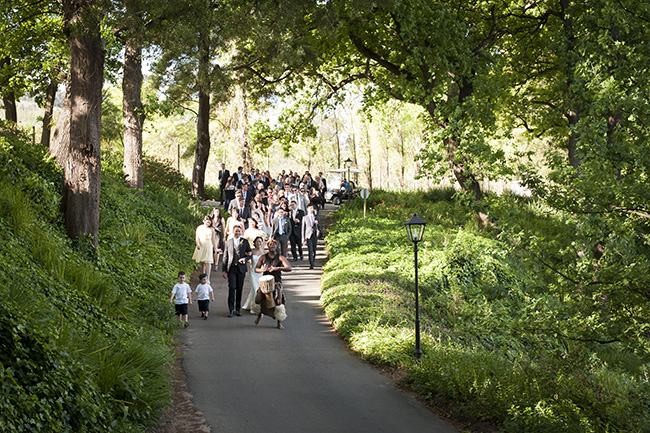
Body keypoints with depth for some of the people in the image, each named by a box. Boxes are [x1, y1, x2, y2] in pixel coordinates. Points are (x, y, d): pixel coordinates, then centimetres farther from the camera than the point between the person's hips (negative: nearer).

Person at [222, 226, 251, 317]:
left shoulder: (245, 242, 7)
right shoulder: (228, 242, 7)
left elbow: (249, 254, 10)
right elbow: (225, 257, 7)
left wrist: (244, 259, -13)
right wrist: (224, 270, 2)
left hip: (241, 268, 1)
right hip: (231, 268, -1)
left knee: (240, 289, 5)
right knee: (232, 288, -10)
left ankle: (238, 308, 16)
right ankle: (231, 309, -5)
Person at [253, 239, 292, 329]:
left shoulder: (280, 257, 0)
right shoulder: (263, 257, 5)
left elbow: (289, 268, -11)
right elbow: (256, 269, 8)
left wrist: (277, 268, -27)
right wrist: (262, 270, -16)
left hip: (277, 282, -1)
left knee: (278, 301, -19)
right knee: (258, 299, -14)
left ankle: (279, 323, -8)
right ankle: (259, 314, 20)